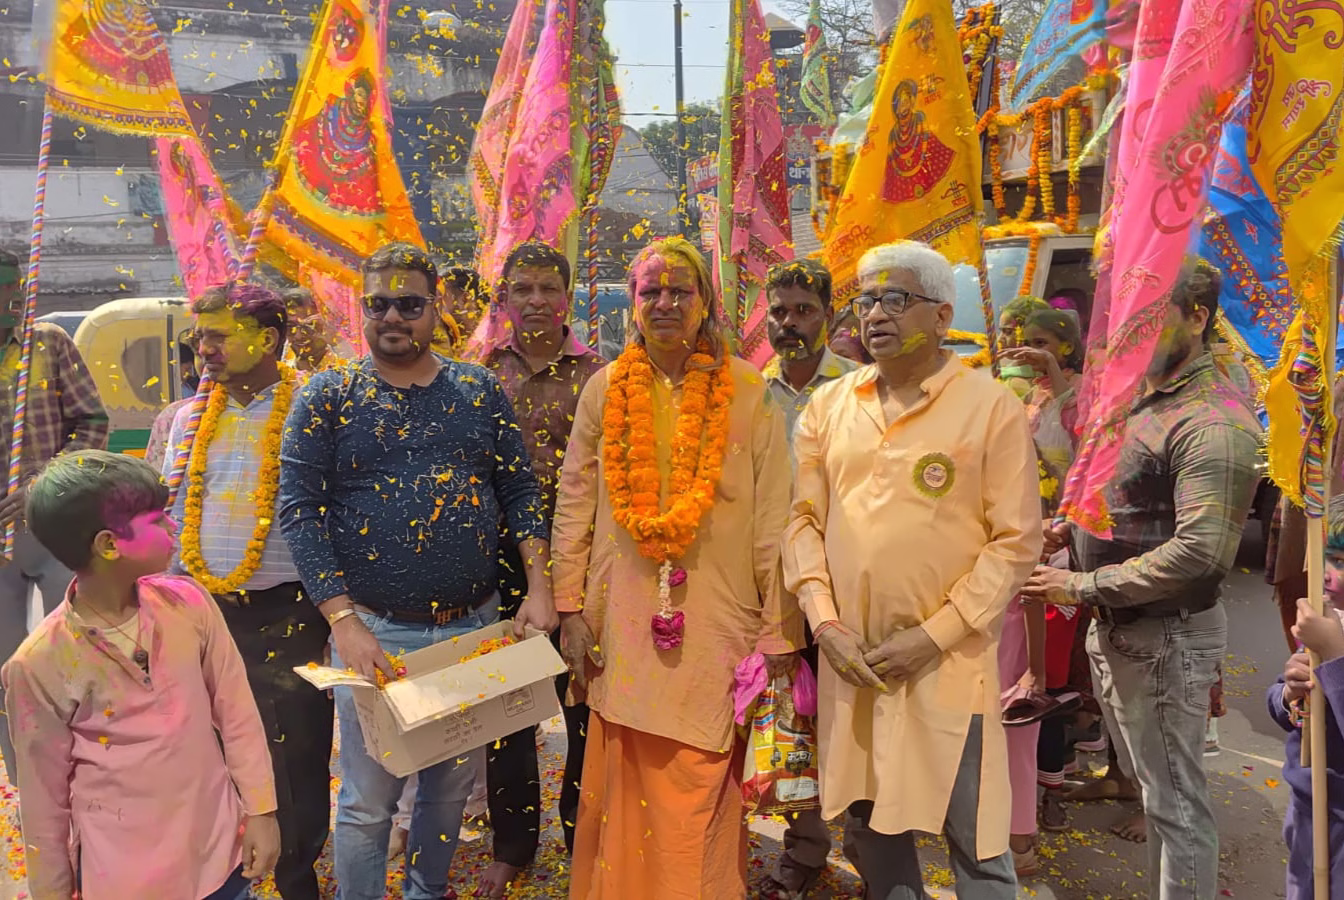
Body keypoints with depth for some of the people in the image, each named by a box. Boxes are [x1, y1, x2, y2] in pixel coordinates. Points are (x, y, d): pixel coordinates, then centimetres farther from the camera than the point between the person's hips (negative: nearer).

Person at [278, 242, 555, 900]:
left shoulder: (480, 390, 5)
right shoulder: (328, 397, -2)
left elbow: (519, 489, 7)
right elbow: (298, 511, -8)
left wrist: (539, 585, -6)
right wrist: (344, 621, -17)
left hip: (472, 624, 3)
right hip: (374, 629, -3)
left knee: (452, 784, 17)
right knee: (367, 803, 6)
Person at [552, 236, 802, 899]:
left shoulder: (748, 392, 0)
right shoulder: (605, 390, 6)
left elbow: (773, 520, -2)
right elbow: (573, 508, 8)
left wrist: (779, 633, -3)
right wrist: (571, 611, 3)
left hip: (718, 622, -1)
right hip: (623, 621, 2)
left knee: (705, 789, 5)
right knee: (626, 784, 10)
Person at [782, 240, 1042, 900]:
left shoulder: (991, 408, -6)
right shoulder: (829, 406, 6)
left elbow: (1015, 540, -8)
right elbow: (805, 517, 6)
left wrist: (935, 634, -14)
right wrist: (824, 621, -6)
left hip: (947, 662, -4)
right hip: (850, 659, 4)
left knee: (974, 840, 7)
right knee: (869, 825, 17)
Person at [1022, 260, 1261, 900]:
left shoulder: (1212, 423, -21)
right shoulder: (1145, 400, 10)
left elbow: (1198, 552, -28)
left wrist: (1082, 587, -23)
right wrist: (1068, 527, 4)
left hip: (1166, 636, -9)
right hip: (1124, 627, 9)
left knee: (1174, 800, 3)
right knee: (1155, 788, 21)